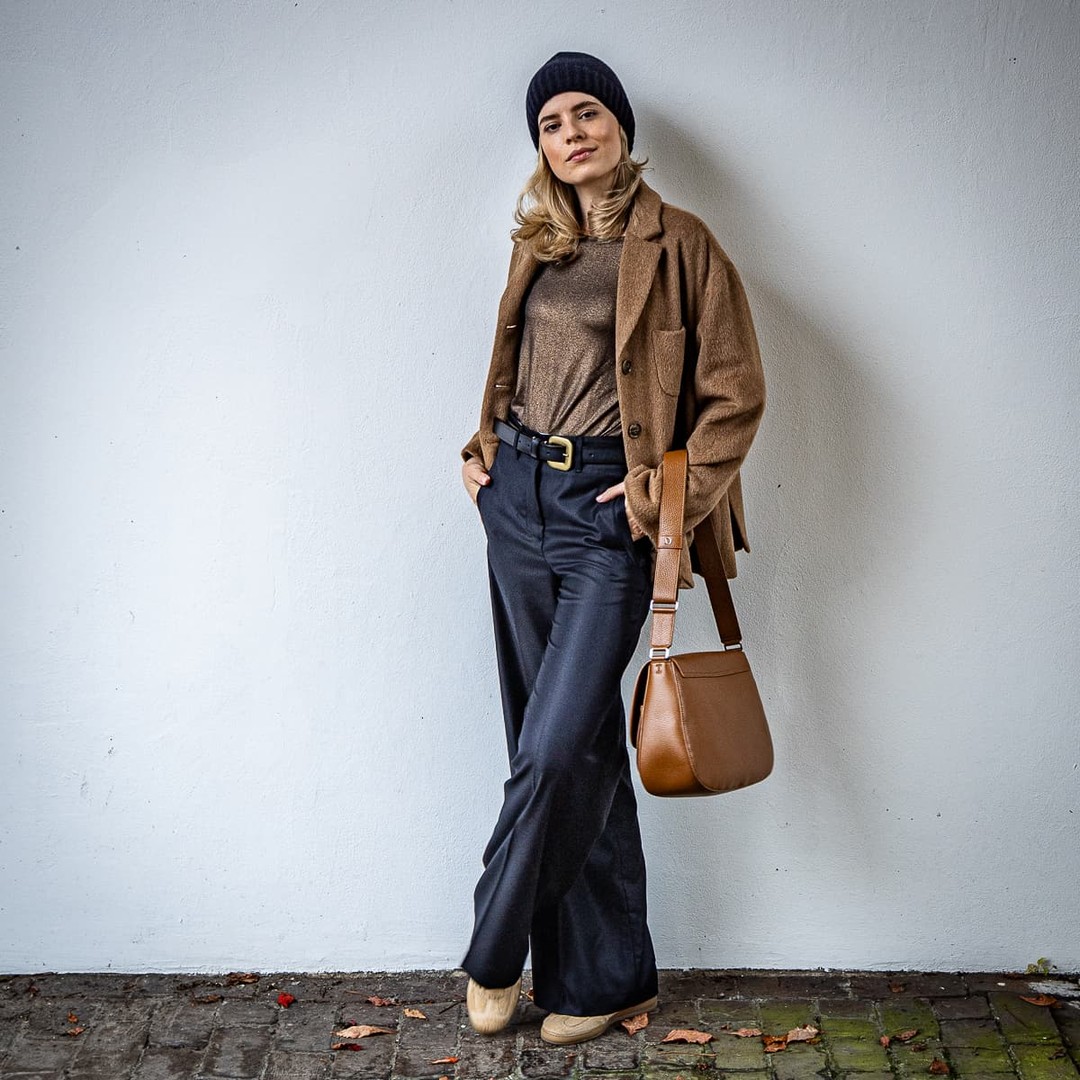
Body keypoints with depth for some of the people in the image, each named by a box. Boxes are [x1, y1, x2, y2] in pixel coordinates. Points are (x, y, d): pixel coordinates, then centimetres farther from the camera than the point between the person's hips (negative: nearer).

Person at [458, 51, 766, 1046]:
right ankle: (604, 974, 19)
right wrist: (484, 449, 11)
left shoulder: (676, 243, -2)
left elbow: (736, 391, -4)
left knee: (558, 746, -12)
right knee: (577, 744, 8)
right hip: (519, 496, 5)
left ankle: (496, 951, 10)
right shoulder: (538, 244, 14)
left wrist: (680, 493, -12)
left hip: (611, 508, -5)